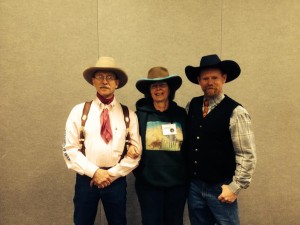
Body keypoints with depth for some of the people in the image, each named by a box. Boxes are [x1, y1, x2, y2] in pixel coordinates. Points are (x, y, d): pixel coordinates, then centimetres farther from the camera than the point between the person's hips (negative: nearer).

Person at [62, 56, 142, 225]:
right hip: (86, 178, 0)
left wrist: (112, 174, -9)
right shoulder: (79, 111, 1)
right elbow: (70, 149, -3)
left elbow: (135, 152, -1)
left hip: (116, 180, 1)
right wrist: (94, 172, -12)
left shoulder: (129, 114, 1)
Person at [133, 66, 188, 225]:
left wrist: (187, 174, 2)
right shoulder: (140, 114, -2)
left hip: (177, 182, 2)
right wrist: (137, 172, -5)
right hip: (148, 182, -1)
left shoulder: (181, 114, 2)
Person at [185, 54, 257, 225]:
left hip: (221, 188, -5)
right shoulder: (192, 106, 2)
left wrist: (235, 187, -13)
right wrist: (186, 176, 10)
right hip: (194, 185, 5)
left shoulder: (235, 112, -15)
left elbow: (248, 156, -14)